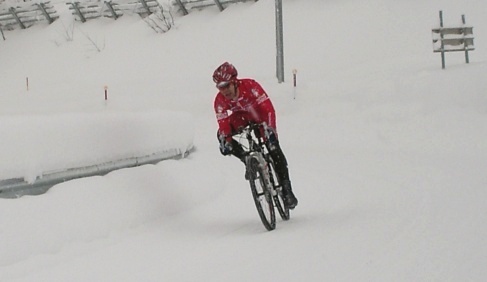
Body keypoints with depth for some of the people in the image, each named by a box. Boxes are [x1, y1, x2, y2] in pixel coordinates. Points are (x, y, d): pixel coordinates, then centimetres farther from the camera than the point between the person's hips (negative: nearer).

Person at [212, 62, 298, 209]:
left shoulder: (249, 86, -34)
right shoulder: (220, 100, -23)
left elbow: (268, 108, -37)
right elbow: (223, 123, -22)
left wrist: (269, 128, -48)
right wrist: (225, 141, -39)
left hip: (260, 117, -3)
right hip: (242, 118, 3)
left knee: (273, 147, -18)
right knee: (222, 135, -24)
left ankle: (286, 189, -11)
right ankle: (247, 160, -5)